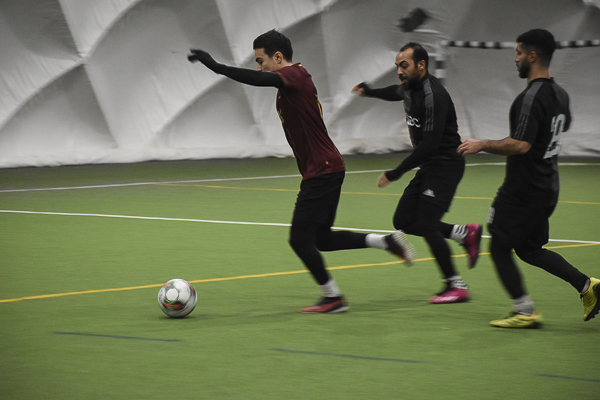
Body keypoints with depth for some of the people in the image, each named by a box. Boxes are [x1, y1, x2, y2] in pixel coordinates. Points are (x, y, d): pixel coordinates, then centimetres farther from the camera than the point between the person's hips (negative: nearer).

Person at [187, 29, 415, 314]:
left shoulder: (294, 74, -16)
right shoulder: (293, 79, 15)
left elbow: (258, 79, -34)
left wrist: (215, 66, -38)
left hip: (322, 171, -10)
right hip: (326, 169, 10)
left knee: (300, 239, -7)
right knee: (321, 239, 15)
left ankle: (332, 297, 3)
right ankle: (387, 241, 19)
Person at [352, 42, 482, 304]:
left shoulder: (433, 96, -22)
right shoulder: (410, 88, 8)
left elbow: (429, 145, -26)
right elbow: (396, 92, 37)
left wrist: (396, 173, -24)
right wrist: (369, 91, 26)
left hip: (445, 166, -10)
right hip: (428, 167, 10)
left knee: (427, 225, -14)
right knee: (404, 221, 6)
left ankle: (455, 286, -3)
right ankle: (466, 234, 18)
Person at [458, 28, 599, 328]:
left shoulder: (532, 97, -21)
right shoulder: (559, 94, 8)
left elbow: (521, 145, -27)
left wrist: (482, 145, -16)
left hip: (524, 189, -9)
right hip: (547, 187, 9)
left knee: (500, 247, 4)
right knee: (530, 249, 19)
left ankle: (526, 312, 3)